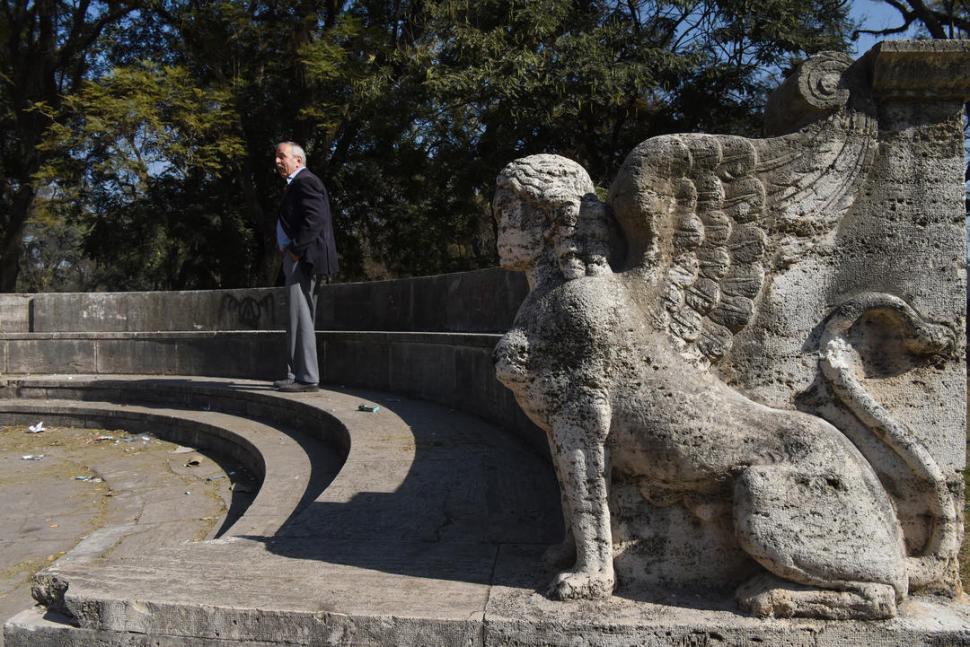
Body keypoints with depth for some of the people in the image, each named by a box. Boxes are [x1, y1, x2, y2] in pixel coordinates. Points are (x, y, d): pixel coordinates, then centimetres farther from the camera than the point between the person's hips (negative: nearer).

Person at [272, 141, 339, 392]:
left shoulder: (305, 182, -10)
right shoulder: (297, 184, 23)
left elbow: (315, 219, -22)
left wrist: (295, 250, -19)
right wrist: (290, 251, 13)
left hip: (304, 259, -11)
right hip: (298, 260, 11)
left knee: (300, 318, -10)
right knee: (297, 320, 13)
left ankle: (307, 378, -7)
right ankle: (296, 374, 19)